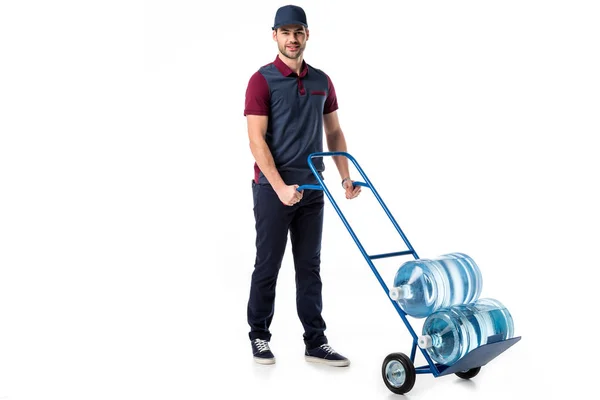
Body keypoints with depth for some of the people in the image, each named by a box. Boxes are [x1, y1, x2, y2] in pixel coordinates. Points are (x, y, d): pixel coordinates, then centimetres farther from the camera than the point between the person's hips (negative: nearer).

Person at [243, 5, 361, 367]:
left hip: (312, 188, 5)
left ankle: (316, 342, 15)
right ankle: (259, 336, 21)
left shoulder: (322, 81, 9)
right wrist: (280, 187, -22)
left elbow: (334, 132, 14)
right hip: (273, 188, -5)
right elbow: (257, 140, -14)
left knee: (309, 267, 9)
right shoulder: (262, 80, -8)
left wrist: (346, 177, 4)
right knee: (268, 265, 5)